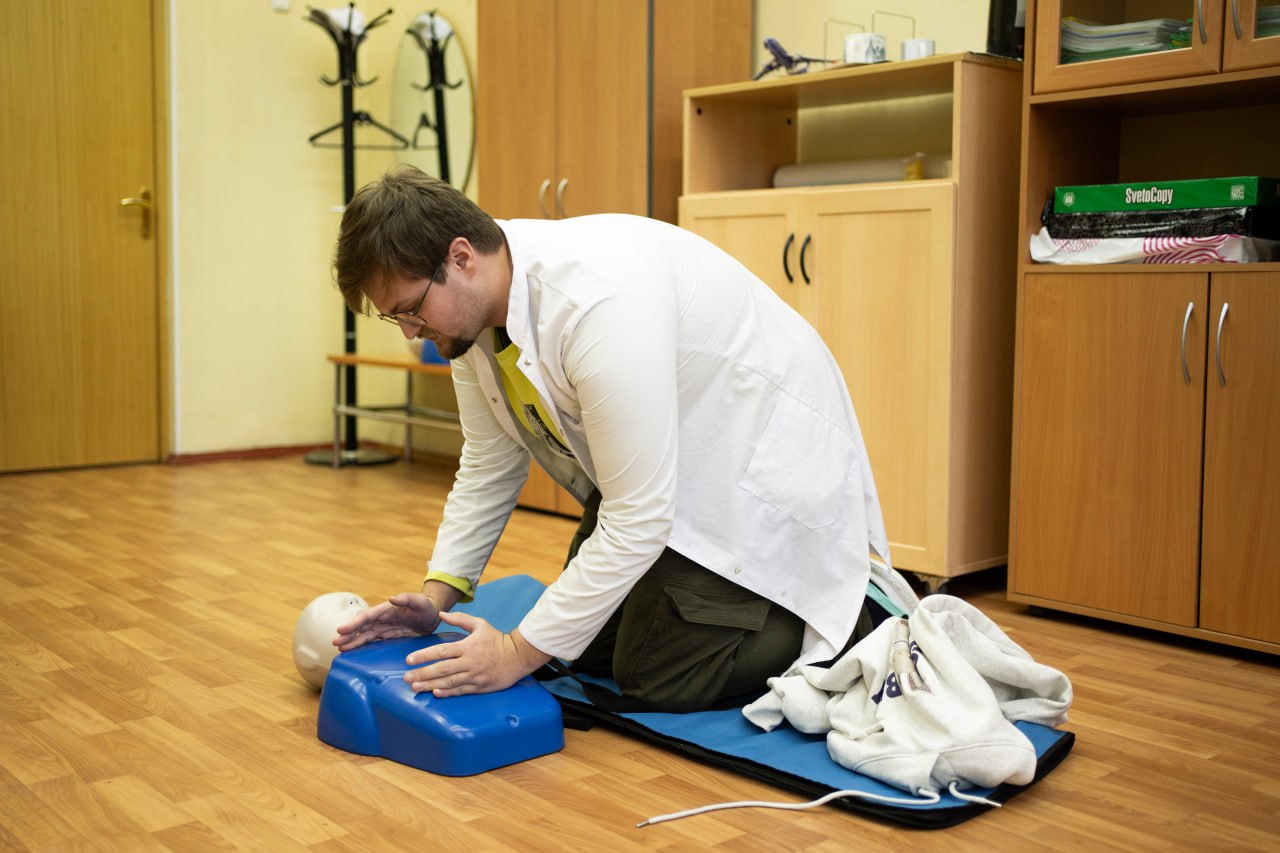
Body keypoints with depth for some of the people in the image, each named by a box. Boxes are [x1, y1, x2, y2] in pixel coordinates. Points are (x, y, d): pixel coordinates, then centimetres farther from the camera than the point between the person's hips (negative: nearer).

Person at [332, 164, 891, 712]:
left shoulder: (599, 302, -37)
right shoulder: (472, 306, -9)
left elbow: (637, 522, -32)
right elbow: (489, 467, 5)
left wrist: (518, 653, -26)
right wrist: (436, 596, -6)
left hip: (762, 458, -8)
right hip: (660, 463, 9)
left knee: (655, 679, -8)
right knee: (586, 647, 9)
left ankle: (861, 609, 7)